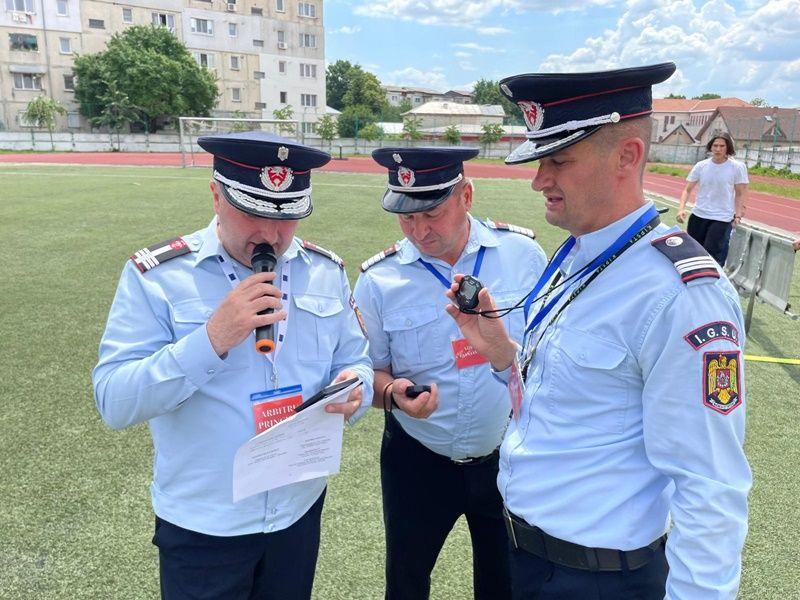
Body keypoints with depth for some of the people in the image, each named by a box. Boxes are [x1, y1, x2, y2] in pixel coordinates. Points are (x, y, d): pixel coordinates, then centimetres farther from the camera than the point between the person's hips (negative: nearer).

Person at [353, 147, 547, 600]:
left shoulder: (523, 253, -11)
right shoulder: (379, 279, -13)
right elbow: (369, 374, -5)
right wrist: (394, 393, -25)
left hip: (508, 457, 1)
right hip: (417, 463, 0)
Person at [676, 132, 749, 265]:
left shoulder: (738, 167, -6)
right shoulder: (701, 166, 0)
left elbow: (740, 194, 0)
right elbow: (687, 189, 2)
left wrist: (738, 215, -9)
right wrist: (681, 208, -12)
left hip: (722, 219, -3)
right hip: (698, 215, 3)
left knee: (711, 255, -7)